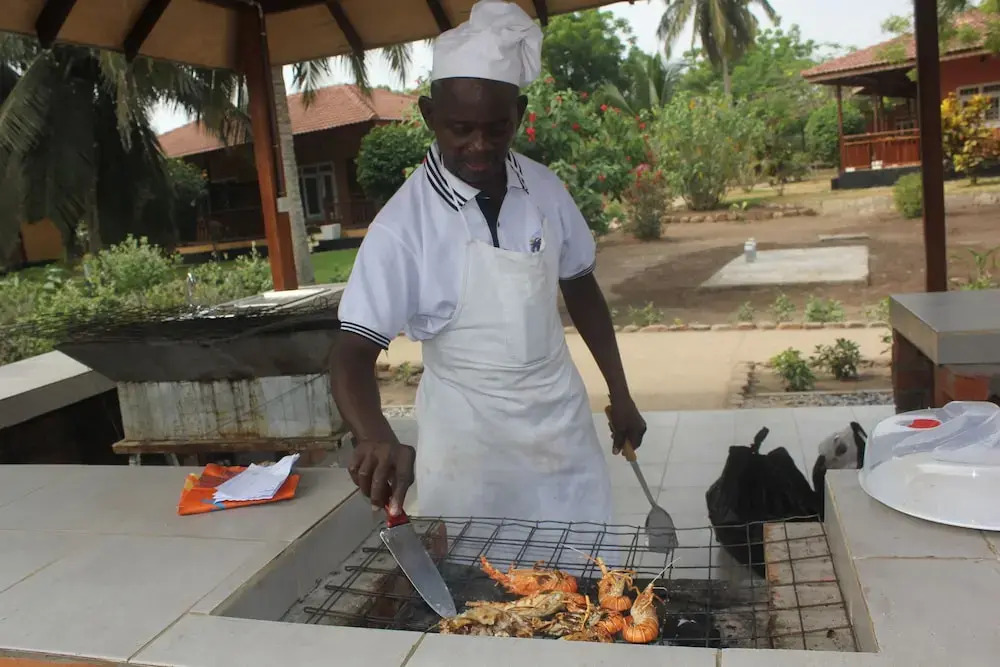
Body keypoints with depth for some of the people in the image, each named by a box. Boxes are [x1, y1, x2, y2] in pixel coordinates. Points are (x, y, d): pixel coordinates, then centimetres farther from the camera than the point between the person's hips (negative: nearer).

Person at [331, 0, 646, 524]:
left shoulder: (545, 190, -5)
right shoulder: (404, 223, -18)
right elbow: (354, 350, -20)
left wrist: (619, 394, 9)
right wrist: (376, 438, -39)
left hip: (561, 418, 4)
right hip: (468, 436, -3)